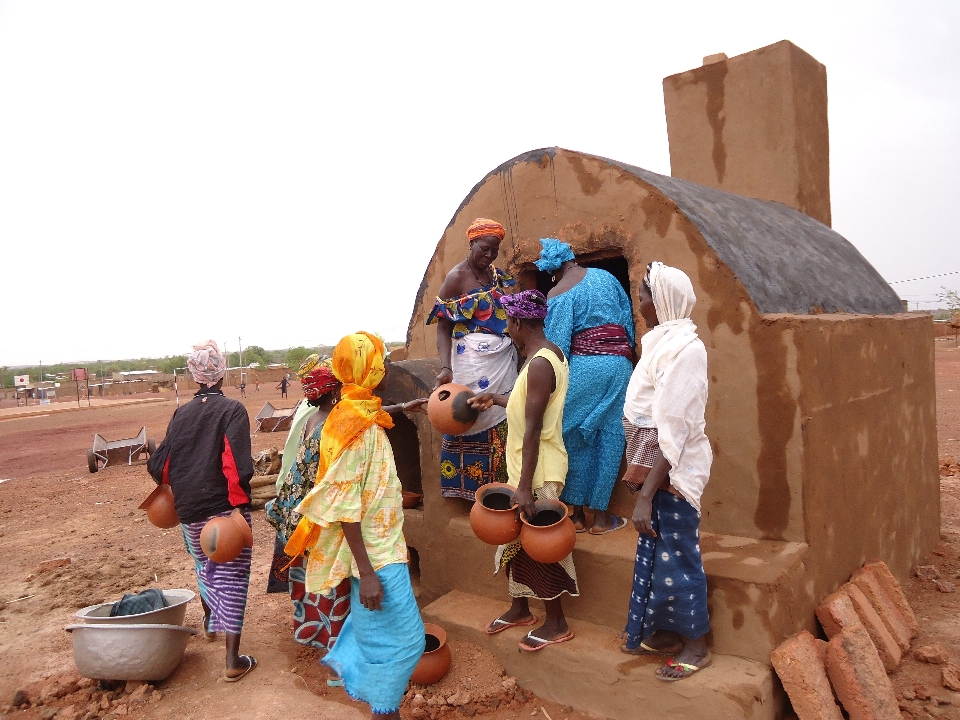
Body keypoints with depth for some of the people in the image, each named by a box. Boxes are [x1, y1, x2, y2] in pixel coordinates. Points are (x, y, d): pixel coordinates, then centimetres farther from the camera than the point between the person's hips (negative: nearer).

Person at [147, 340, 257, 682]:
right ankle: (233, 661, 5)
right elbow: (237, 464, -23)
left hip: (189, 509, 5)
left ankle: (210, 621, 52)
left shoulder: (182, 414, 3)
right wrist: (239, 503, -14)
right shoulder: (232, 410, -12)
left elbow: (162, 464, 7)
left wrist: (180, 488, 27)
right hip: (224, 508, -5)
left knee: (204, 565, 28)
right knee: (231, 578, 3)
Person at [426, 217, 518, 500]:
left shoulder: (496, 274, 12)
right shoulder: (456, 277, -6)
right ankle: (471, 487, 12)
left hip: (504, 359, 6)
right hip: (473, 362, -6)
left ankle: (499, 486, 19)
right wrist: (446, 368, -20)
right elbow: (443, 328, -9)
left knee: (501, 421, 8)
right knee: (475, 420, -2)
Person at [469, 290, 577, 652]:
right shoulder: (546, 354, 8)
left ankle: (556, 623, 21)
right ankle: (520, 608, 35)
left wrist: (525, 486, -24)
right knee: (516, 539, 19)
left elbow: (533, 428, -25)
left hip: (538, 472, -10)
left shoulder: (540, 363, -23)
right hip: (527, 467, 10)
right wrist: (496, 399, 31)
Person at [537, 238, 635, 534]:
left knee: (577, 439, 10)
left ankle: (577, 513, 16)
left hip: (582, 366, -2)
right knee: (610, 437, 7)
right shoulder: (605, 276, 9)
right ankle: (600, 516, 13)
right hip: (618, 364, 3)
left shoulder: (557, 295, -3)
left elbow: (556, 345, -7)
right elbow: (628, 318, 11)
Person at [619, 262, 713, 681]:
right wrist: (642, 480, 15)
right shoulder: (664, 342, 9)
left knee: (675, 555, 5)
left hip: (673, 472, -9)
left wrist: (646, 496, -24)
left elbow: (673, 432, -24)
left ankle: (695, 646, 23)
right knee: (653, 550, 18)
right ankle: (664, 633, 35)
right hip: (654, 467, 9)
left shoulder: (683, 348, -20)